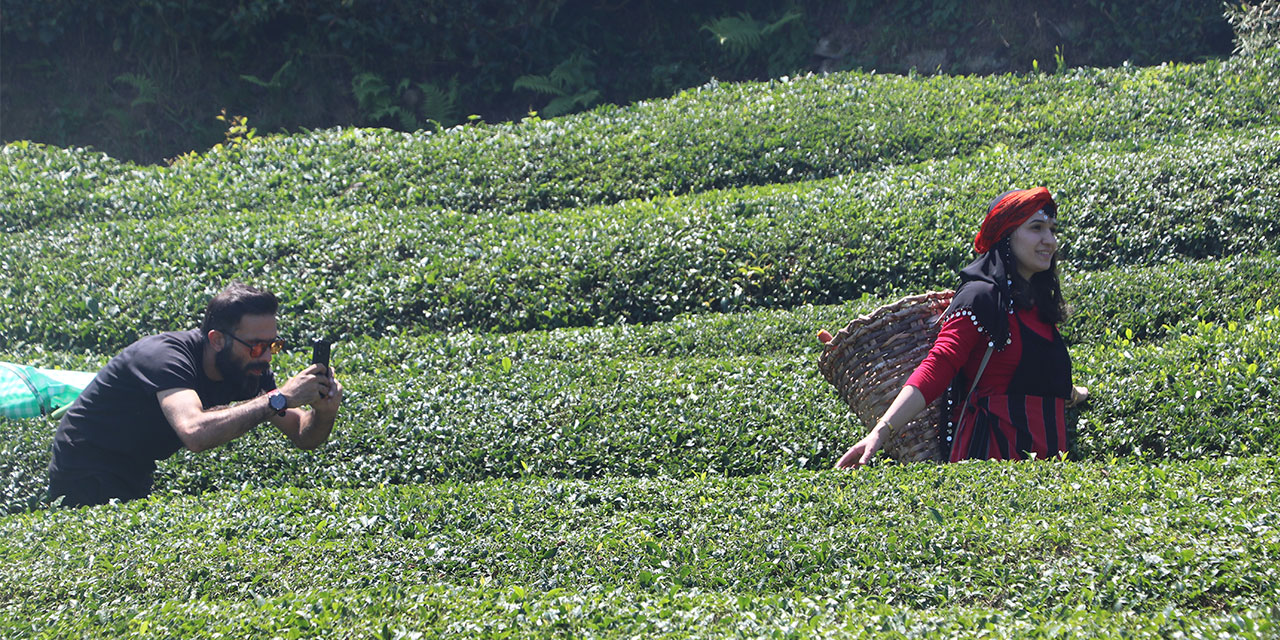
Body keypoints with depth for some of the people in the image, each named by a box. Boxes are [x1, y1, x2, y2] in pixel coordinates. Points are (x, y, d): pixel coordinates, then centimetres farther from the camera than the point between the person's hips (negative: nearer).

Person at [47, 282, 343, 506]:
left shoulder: (249, 367, -7)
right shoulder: (165, 356, -30)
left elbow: (303, 436, -7)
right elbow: (195, 432, -48)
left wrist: (324, 411, -31)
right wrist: (280, 398, -47)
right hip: (87, 481, -8)